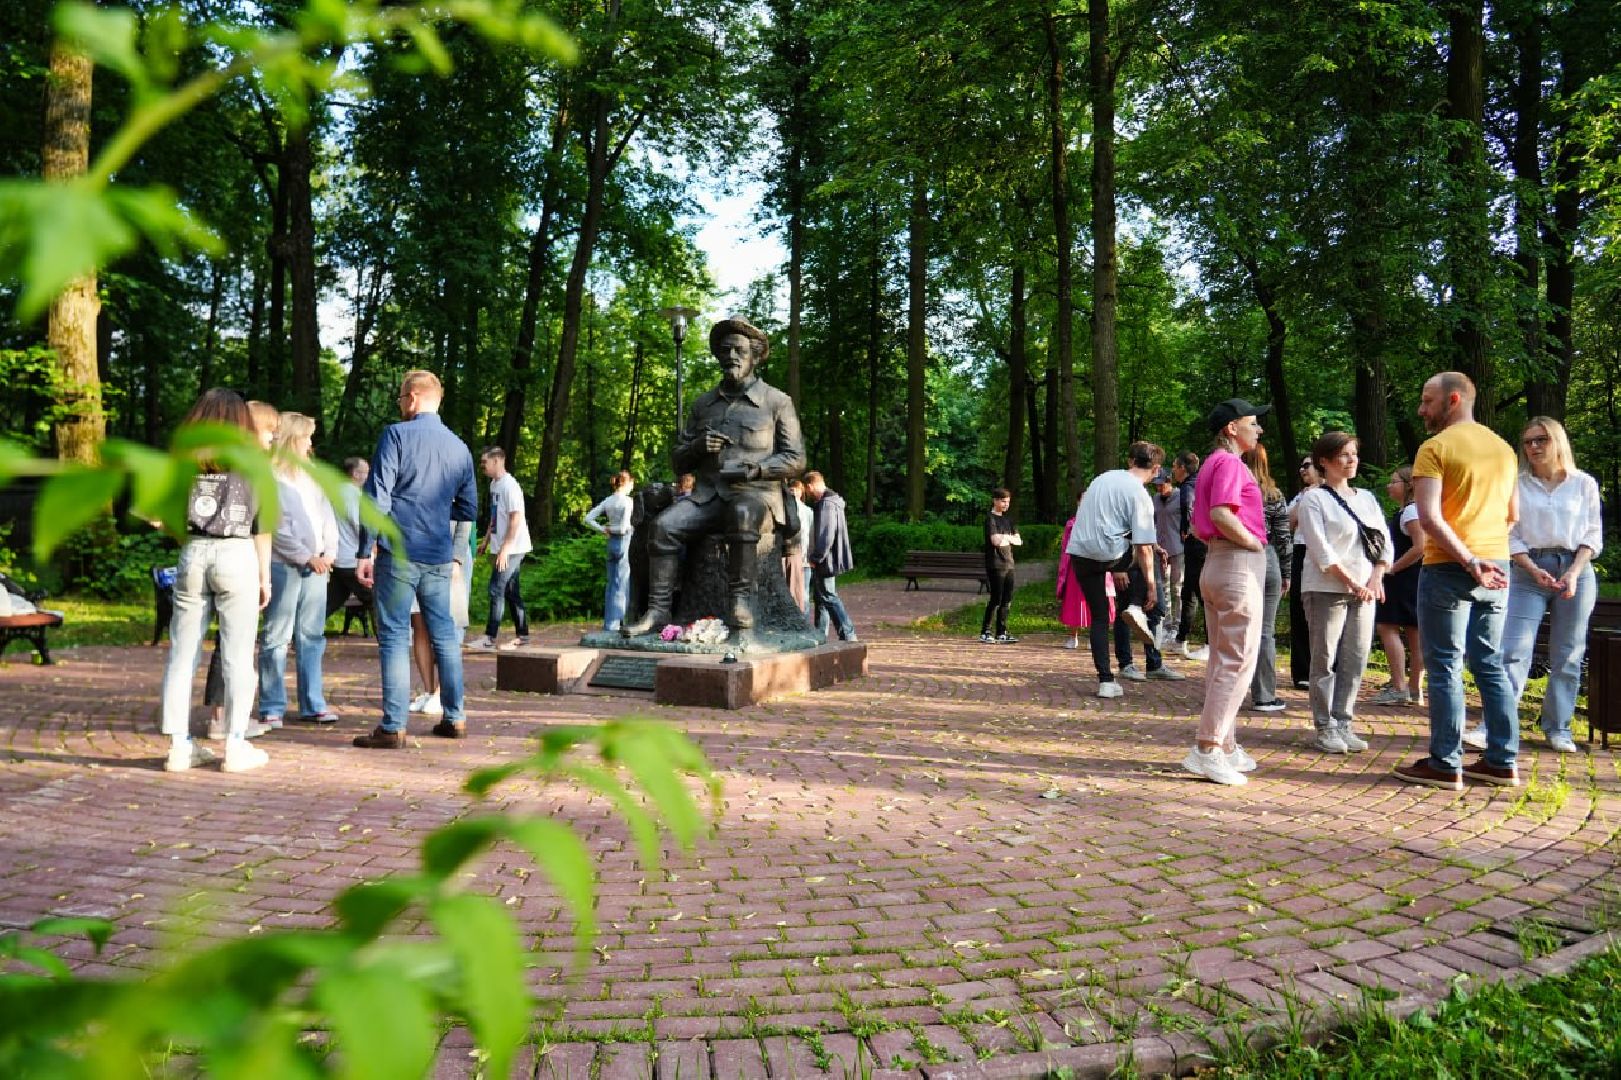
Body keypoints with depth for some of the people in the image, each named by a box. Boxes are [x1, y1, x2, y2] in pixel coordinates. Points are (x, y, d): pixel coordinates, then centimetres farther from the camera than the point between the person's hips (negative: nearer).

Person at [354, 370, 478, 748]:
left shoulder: (397, 435, -5)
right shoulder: (459, 447, 10)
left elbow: (377, 497, -11)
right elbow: (469, 510, 15)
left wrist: (365, 551, -8)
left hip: (399, 553, -5)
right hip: (440, 557, 5)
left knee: (394, 637, -1)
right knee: (444, 634, 13)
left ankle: (393, 728, -1)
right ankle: (454, 719, 20)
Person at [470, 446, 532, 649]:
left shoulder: (509, 485, -16)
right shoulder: (494, 484, 13)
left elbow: (516, 518, -20)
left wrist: (505, 547, -22)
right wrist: (486, 540, 20)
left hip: (512, 548, -9)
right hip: (502, 547, 9)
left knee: (497, 590, -8)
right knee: (511, 592, 10)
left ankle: (489, 637, -5)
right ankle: (522, 636, 15)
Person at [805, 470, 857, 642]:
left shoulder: (827, 504, -18)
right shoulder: (827, 502, 15)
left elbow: (826, 536, -24)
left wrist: (815, 558, -18)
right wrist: (816, 558, 19)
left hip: (825, 561, -10)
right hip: (822, 562, 10)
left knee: (828, 597, -6)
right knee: (820, 597, 14)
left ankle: (848, 634, -6)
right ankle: (819, 635, 21)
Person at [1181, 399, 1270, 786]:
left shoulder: (1213, 463, 18)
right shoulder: (1230, 462, -11)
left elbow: (1197, 524, 22)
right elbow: (1221, 514, -27)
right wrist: (1253, 541, -14)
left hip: (1216, 562, 10)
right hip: (1239, 565, -10)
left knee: (1222, 660, 13)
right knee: (1238, 660, -7)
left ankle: (1226, 746, 20)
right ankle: (1208, 749, -8)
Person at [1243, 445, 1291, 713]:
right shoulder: (1274, 496, 0)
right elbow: (1284, 538, 1)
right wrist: (1286, 575, 10)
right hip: (1267, 563, 0)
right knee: (1265, 632, 4)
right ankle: (1263, 696, 8)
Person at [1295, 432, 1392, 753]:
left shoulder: (1366, 498, 15)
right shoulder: (1314, 499, -4)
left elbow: (1385, 541, 11)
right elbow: (1321, 551, -11)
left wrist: (1376, 577, -5)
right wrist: (1351, 583, -16)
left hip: (1365, 590, 6)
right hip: (1327, 590, -6)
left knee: (1356, 660, 5)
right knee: (1326, 660, -2)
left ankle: (1343, 724, 14)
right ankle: (1325, 728, 5)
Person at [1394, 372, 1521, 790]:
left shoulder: (1436, 448, -10)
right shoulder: (1503, 448, 13)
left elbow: (1429, 516, -21)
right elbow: (1512, 515, 21)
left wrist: (1468, 559, -21)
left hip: (1450, 569, -7)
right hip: (1496, 567, 7)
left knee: (1444, 666, -2)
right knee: (1491, 664, 13)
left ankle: (1445, 764, 1)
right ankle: (1503, 761, 16)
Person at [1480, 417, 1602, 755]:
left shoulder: (1583, 484, 5)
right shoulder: (1517, 485, 5)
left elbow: (1593, 535, 5)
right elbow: (1511, 537, 3)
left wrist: (1573, 572, -9)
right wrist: (1535, 571, -11)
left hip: (1575, 571, 1)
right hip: (1528, 570, -1)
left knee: (1568, 656, 5)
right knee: (1513, 650, -10)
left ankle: (1558, 728, 14)